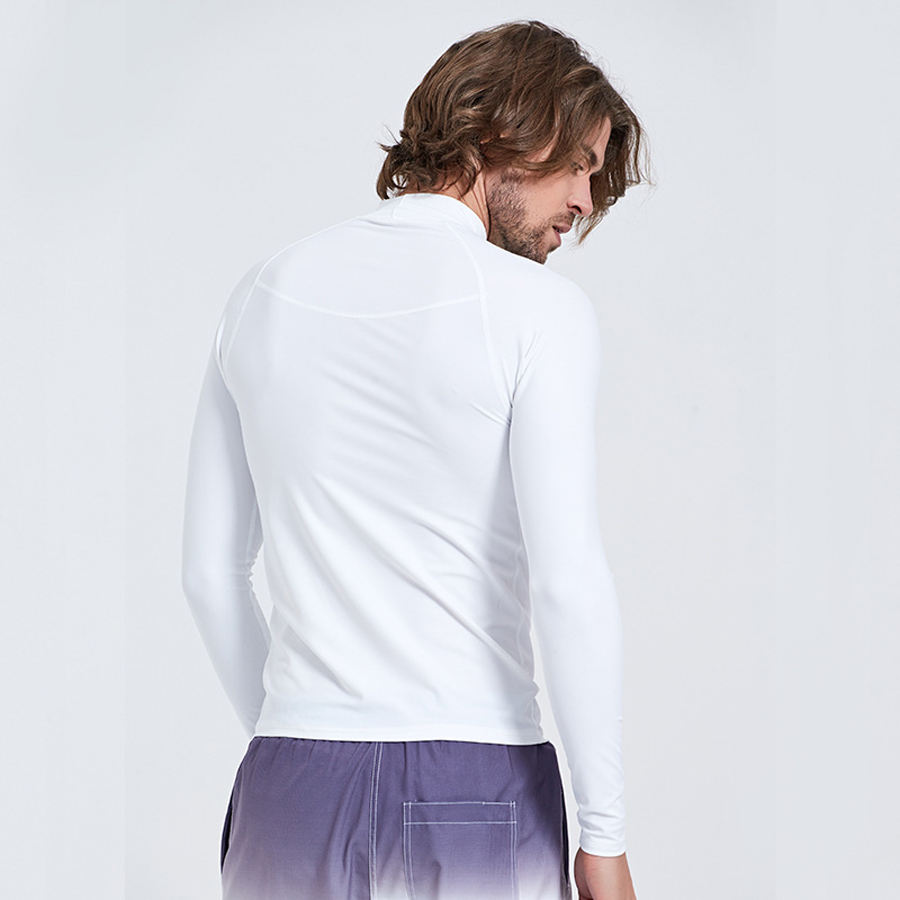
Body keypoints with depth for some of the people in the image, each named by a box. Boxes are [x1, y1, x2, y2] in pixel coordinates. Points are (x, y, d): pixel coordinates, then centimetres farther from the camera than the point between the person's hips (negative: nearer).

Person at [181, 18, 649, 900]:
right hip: (479, 792, -4)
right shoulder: (537, 309, -8)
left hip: (296, 791, 4)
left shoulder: (265, 291, 8)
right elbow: (568, 582, -15)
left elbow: (210, 569, 11)